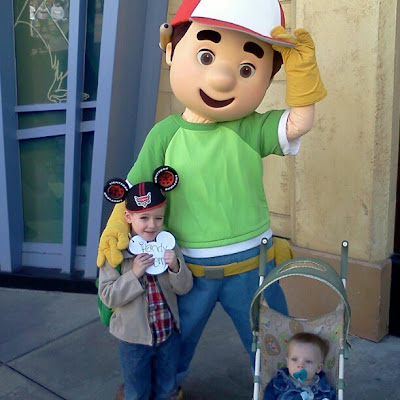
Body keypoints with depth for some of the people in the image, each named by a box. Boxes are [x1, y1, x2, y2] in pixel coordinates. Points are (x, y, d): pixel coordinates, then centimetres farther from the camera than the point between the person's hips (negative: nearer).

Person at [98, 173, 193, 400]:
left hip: (169, 333, 3)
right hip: (134, 338, -2)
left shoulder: (168, 245, -7)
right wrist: (134, 274, -27)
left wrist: (175, 267, -24)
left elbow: (185, 288, -5)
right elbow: (108, 296, -16)